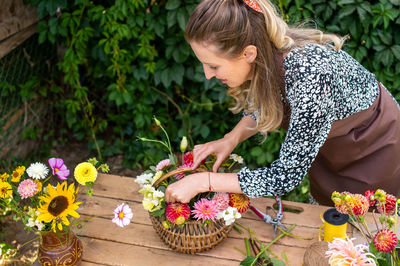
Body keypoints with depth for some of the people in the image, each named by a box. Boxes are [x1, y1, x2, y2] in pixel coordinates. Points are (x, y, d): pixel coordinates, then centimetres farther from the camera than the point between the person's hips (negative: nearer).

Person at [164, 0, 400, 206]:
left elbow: (286, 177, -37)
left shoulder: (309, 76, -43)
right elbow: (261, 106, 1)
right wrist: (231, 139, -18)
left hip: (374, 144, -6)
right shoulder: (262, 58, -22)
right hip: (328, 142, 6)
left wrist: (203, 181, -33)